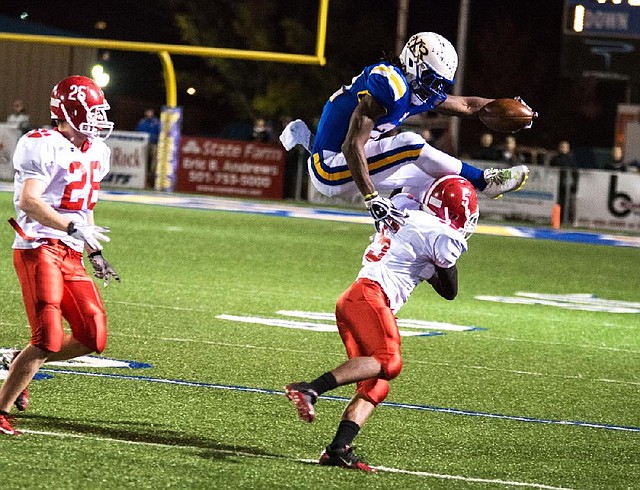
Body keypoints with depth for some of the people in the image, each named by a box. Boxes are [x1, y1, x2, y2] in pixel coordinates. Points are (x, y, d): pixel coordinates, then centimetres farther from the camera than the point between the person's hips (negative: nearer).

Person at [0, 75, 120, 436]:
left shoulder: (96, 152, 16)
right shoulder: (44, 147, -12)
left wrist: (95, 254, 23)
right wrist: (73, 228, -28)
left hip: (71, 256, 9)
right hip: (40, 249, -8)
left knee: (93, 338, 3)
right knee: (49, 340, -15)